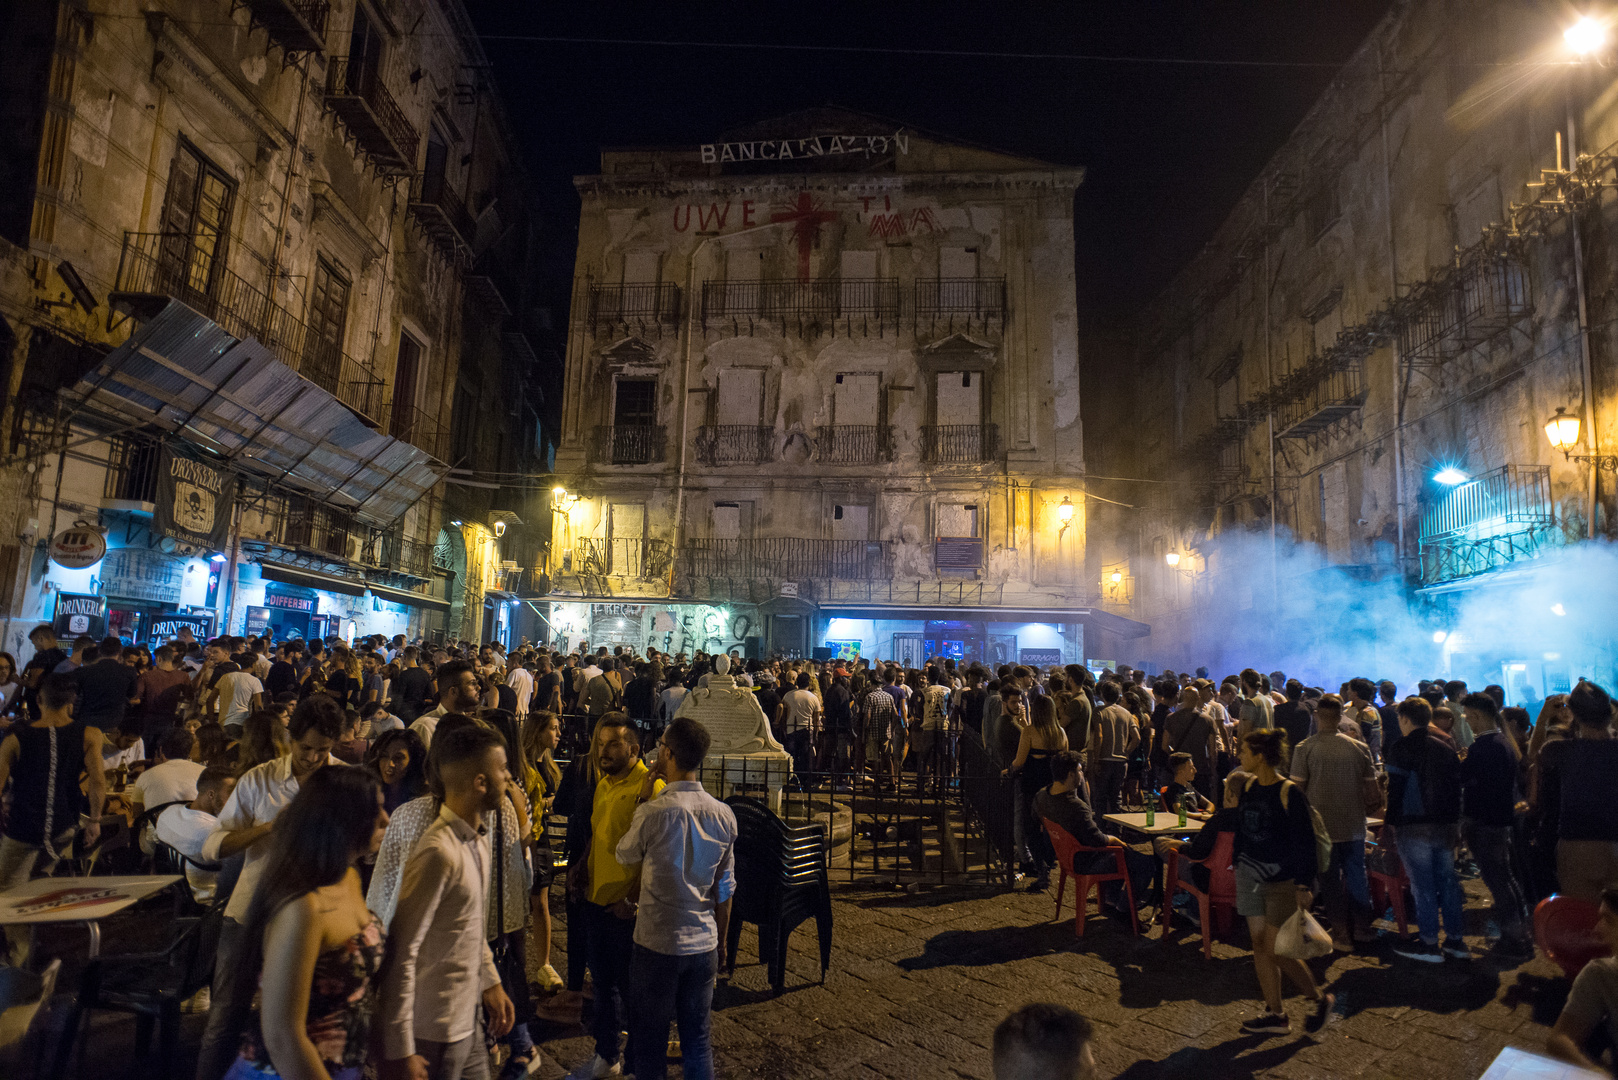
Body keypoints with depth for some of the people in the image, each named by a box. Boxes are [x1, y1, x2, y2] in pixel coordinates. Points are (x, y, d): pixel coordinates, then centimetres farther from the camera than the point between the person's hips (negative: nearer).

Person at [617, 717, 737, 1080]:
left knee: (649, 1041, 13)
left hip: (657, 944, -4)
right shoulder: (724, 815, -5)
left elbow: (624, 854, 1)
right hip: (703, 943, 4)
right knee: (697, 1040, 18)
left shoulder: (653, 812, -20)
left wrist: (642, 799, 3)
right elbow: (724, 888, 3)